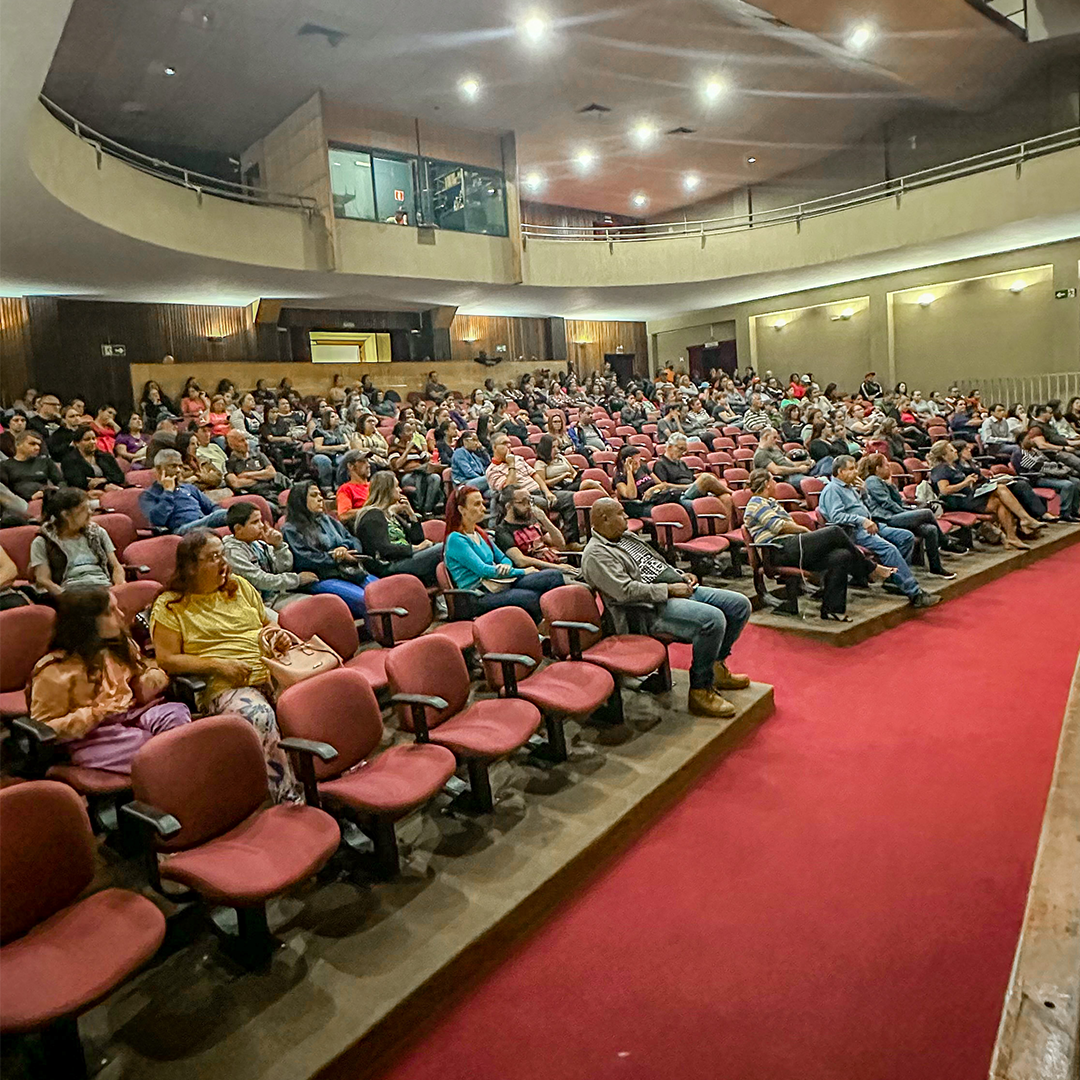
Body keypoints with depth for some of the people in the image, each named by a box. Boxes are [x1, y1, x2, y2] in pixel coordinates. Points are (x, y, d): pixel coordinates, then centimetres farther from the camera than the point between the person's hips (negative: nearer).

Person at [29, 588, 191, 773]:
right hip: (90, 736, -6)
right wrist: (96, 713, -19)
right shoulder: (54, 670, -6)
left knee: (176, 712, -27)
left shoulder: (121, 647, 14)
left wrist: (154, 677, 1)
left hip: (132, 717, 6)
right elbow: (43, 728, -6)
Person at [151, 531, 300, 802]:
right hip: (224, 686, -5)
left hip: (271, 671, 5)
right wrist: (218, 664, -12)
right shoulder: (170, 606, 5)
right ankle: (288, 799, -28)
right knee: (259, 716, -37)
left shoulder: (239, 586, 19)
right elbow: (167, 659, -2)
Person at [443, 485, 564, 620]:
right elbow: (482, 570, -13)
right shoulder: (455, 539, -6)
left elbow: (503, 558, 25)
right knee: (531, 598, -35)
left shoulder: (479, 534, 21)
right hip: (480, 597, -8)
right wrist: (522, 572, -9)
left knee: (554, 576, -14)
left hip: (501, 585, 8)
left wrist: (506, 565, -2)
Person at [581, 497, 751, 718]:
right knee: (713, 619, -31)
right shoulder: (596, 554, -9)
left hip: (679, 590, 10)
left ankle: (715, 667, 17)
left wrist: (681, 576, 12)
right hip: (651, 609, -10)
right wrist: (669, 589, -17)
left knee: (740, 604, 4)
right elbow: (626, 591, -20)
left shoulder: (626, 537, 21)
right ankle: (700, 690, -17)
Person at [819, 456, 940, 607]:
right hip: (852, 531, -10)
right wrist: (861, 520, -25)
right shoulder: (831, 490, -6)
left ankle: (893, 578, -1)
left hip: (867, 526, 10)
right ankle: (914, 594, -27)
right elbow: (836, 516, -20)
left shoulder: (849, 487, 25)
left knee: (907, 537, 0)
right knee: (888, 548, -28)